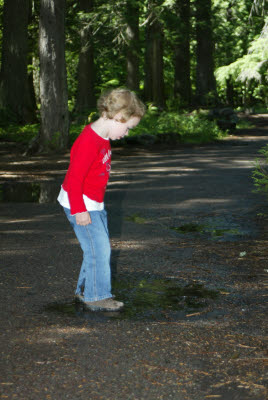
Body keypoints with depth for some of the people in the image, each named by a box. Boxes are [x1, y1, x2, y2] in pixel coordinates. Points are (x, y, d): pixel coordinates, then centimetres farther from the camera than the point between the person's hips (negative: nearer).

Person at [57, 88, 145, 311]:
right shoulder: (88, 142, -24)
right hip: (80, 205, -10)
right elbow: (74, 178, -24)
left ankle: (85, 289, 27)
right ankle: (96, 297, 2)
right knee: (98, 249, -8)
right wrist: (79, 210, -22)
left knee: (101, 248, 15)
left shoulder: (103, 139, 9)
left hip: (94, 204, 10)